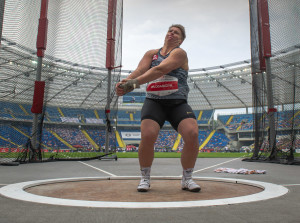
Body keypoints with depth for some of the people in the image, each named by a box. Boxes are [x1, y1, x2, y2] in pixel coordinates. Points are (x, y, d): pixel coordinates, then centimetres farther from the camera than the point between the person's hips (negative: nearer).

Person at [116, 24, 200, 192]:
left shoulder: (180, 53, 0)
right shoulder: (151, 54, 14)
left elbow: (160, 70, -18)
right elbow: (140, 70, -4)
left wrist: (134, 82, -29)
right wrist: (125, 82, -26)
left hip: (178, 103, -1)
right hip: (154, 102, 2)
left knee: (192, 134, -22)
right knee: (148, 136, -23)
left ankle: (187, 179, 1)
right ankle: (145, 178, 2)